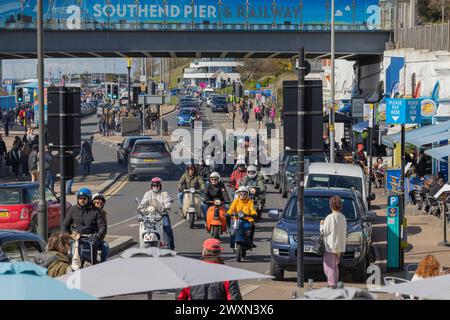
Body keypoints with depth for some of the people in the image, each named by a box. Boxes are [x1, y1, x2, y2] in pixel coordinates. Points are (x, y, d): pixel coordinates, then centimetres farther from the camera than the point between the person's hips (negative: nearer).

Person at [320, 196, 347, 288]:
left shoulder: (330, 217, -17)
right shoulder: (343, 217, 4)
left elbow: (324, 231, -13)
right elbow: (344, 231, 11)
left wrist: (322, 224, 6)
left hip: (330, 246, -7)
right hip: (340, 246, 7)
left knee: (329, 266, 0)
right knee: (335, 266, 18)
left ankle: (332, 284, -2)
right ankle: (334, 283, 23)